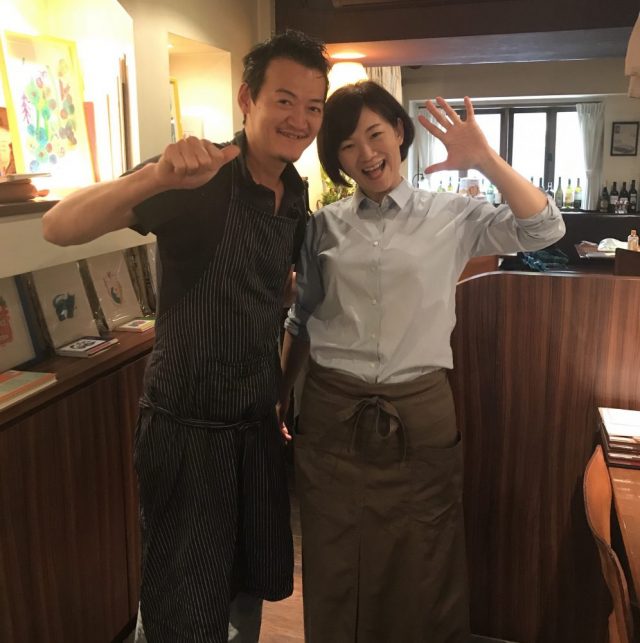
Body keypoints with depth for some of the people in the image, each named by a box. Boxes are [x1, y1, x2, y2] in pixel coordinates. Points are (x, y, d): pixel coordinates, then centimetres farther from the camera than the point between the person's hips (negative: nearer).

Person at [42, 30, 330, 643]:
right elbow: (59, 227, -28)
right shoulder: (199, 178, -17)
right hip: (188, 425, -6)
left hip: (259, 421, 6)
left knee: (254, 586, 22)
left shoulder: (296, 193, 4)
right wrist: (158, 176, -43)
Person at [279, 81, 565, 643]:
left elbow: (544, 229, -12)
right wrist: (278, 396, 6)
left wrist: (486, 160, -20)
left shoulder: (451, 216, 0)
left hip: (420, 417, -1)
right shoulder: (325, 225, 5)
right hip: (332, 416, 2)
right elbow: (302, 318, 11)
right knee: (335, 572, 16)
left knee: (420, 573, 15)